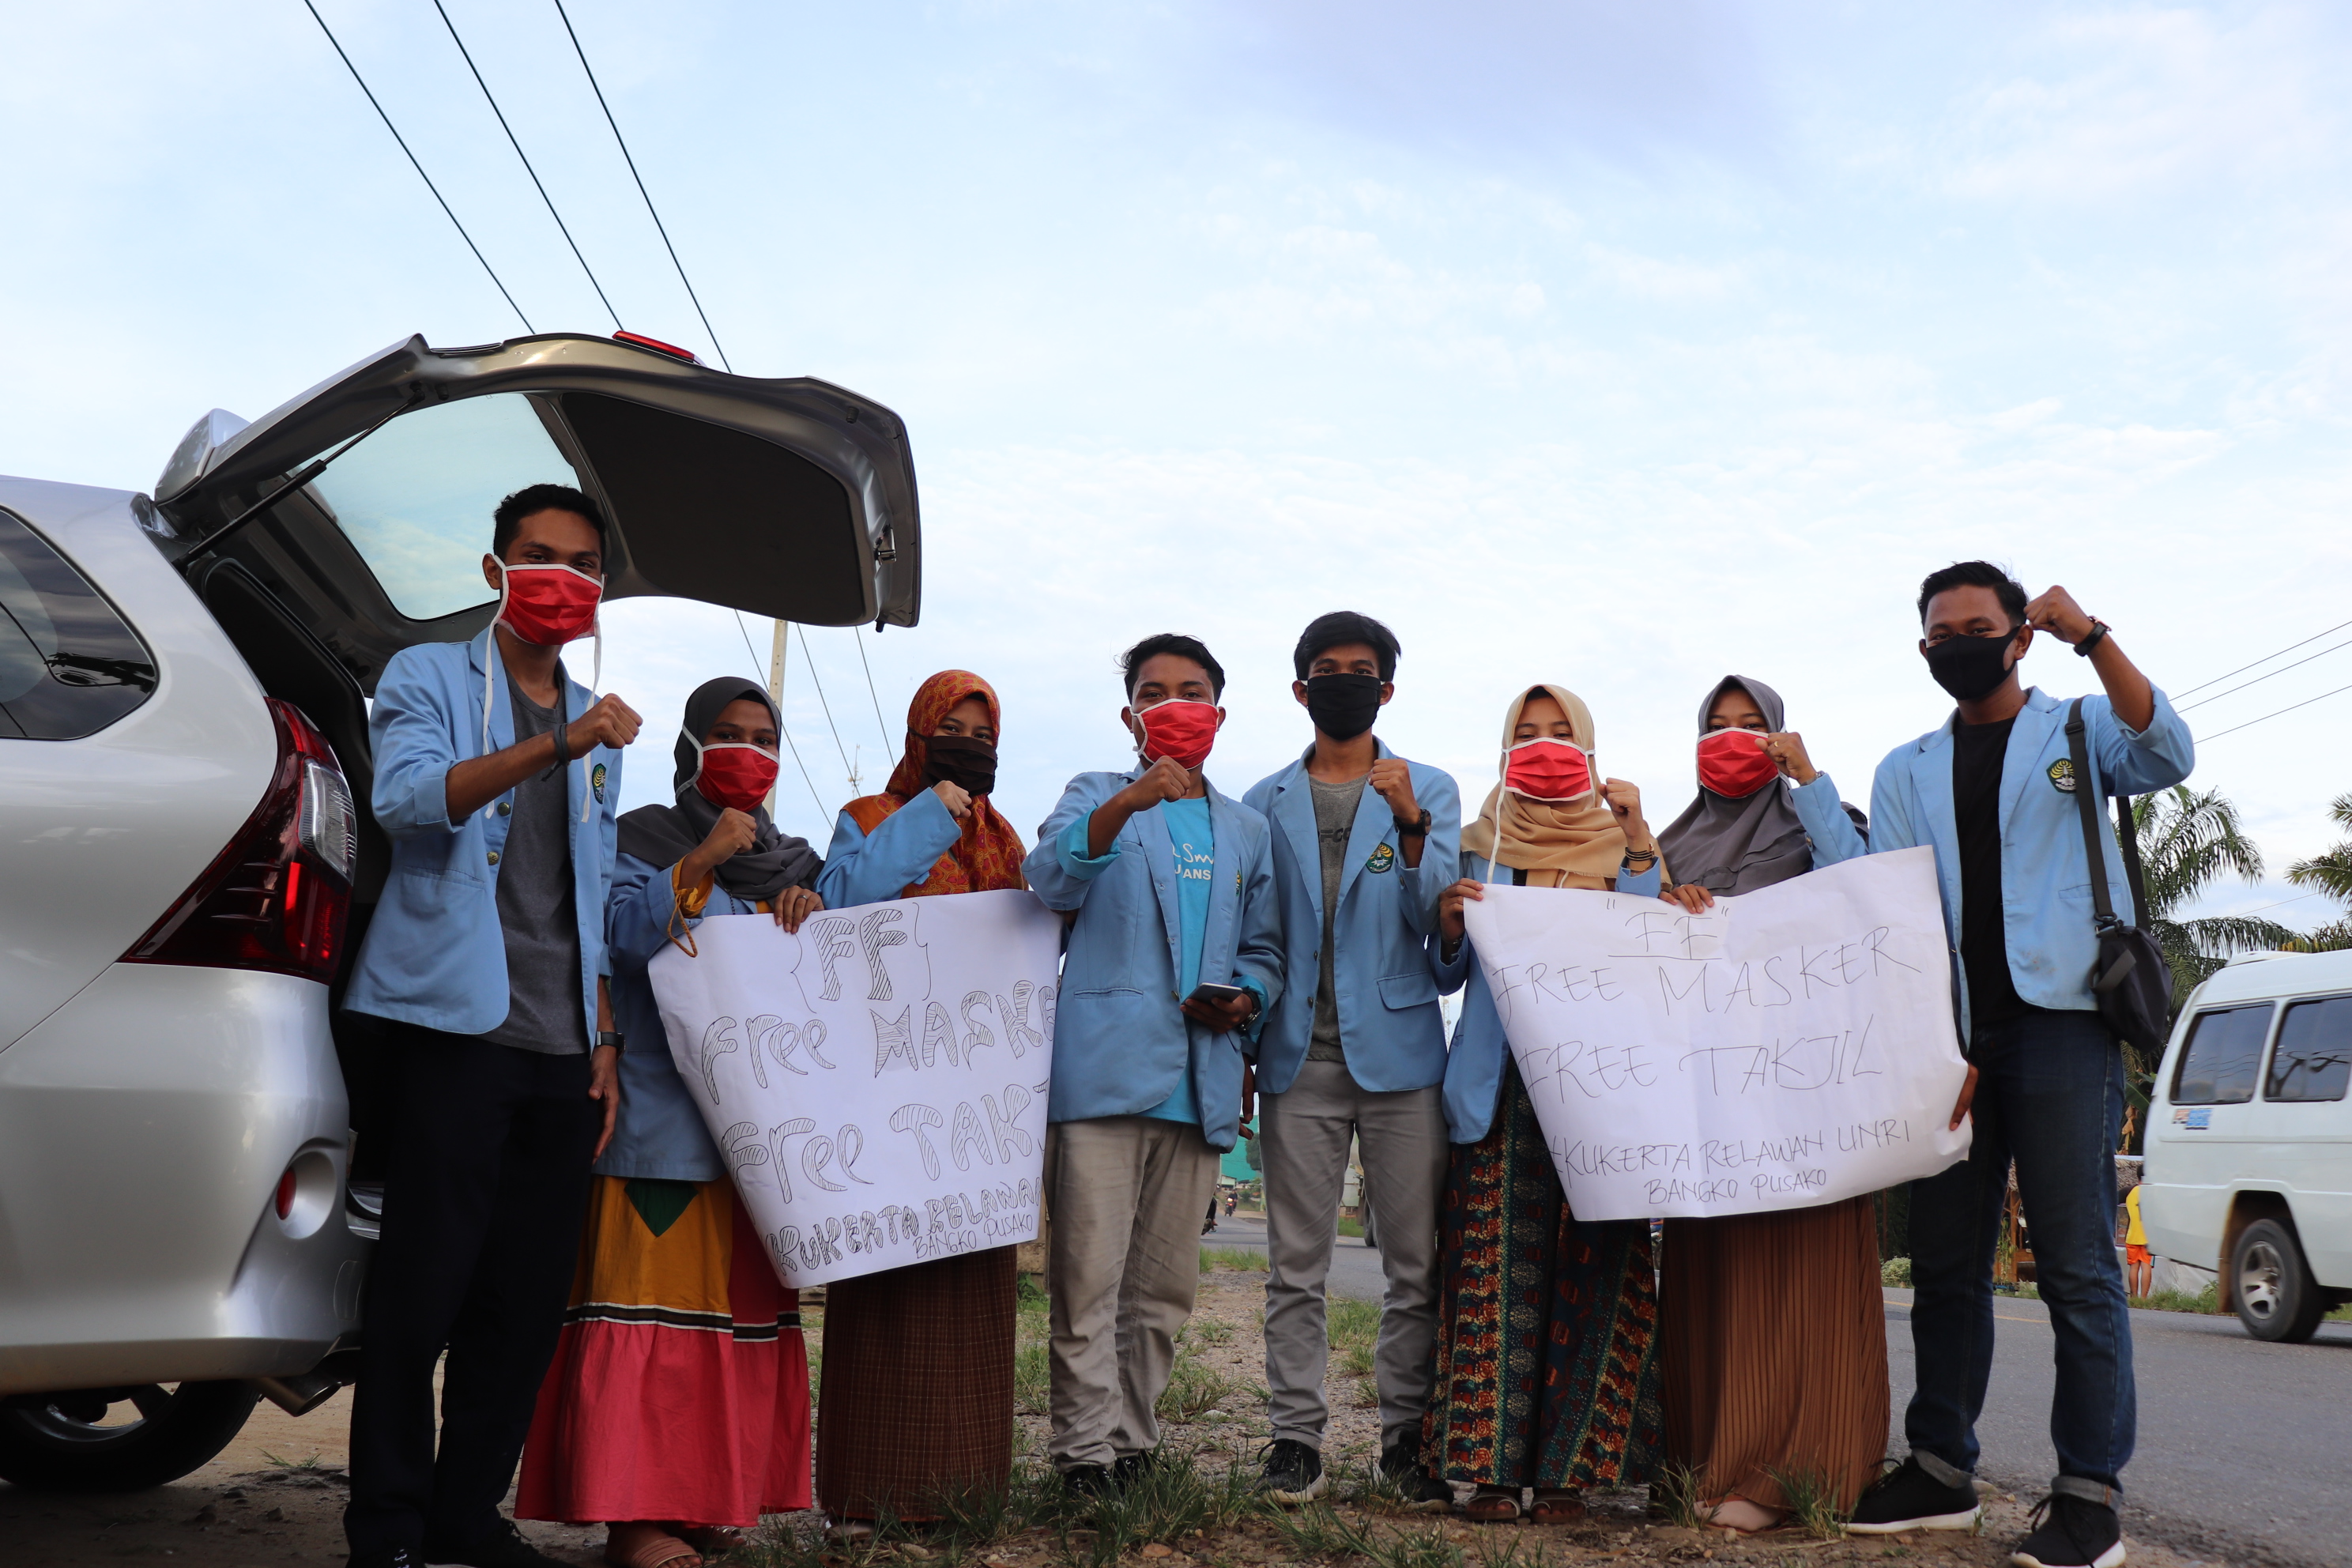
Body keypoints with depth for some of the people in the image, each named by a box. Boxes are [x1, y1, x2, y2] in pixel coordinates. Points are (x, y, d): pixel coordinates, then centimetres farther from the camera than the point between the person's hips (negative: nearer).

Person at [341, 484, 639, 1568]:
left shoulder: (600, 728, 20)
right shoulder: (428, 679, 4)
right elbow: (407, 797, -17)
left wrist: (605, 1042, 13)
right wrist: (552, 747, -30)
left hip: (561, 1048, 5)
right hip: (455, 1024, -5)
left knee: (527, 1296, 6)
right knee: (424, 1284, -5)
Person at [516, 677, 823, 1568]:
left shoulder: (792, 860, 19)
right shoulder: (643, 840, 4)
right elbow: (623, 933, -10)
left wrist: (810, 913, -5)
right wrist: (701, 864, -18)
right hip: (664, 1116, -5)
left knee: (745, 1300, 6)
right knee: (655, 1293, -9)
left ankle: (713, 1492, 15)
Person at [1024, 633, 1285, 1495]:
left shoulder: (1247, 829, 22)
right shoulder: (1097, 797, 9)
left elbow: (1264, 950, 24)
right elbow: (1051, 879, -12)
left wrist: (1247, 998, 2)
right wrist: (1125, 805, -29)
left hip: (1200, 1080, 4)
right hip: (1104, 1067, -4)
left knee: (1165, 1287, 8)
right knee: (1089, 1277, -8)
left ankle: (1132, 1438, 19)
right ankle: (1087, 1448, 0)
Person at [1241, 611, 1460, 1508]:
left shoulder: (1429, 791, 9)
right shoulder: (1266, 805, 13)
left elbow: (1438, 917, -3)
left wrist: (1411, 826, -18)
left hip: (1399, 1049, -1)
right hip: (1300, 1056, 1)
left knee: (1416, 1263, 1)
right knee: (1296, 1265, 1)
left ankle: (1408, 1436, 11)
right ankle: (1296, 1437, 8)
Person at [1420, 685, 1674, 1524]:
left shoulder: (1619, 844, 13)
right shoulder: (1479, 845, 14)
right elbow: (1449, 975, 11)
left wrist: (1638, 843, -6)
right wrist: (1449, 923, -9)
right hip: (1499, 1083, 0)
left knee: (1589, 1265, -5)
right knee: (1495, 1265, -7)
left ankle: (1564, 1466, 1)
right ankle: (1492, 1462, -3)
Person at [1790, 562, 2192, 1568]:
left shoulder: (2079, 730, 8)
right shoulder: (1907, 770, 17)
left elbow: (2166, 757, -14)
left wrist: (2090, 638, -23)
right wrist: (1807, 779, -3)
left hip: (2059, 1022, -4)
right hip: (1948, 1032, 4)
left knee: (2076, 1262, -5)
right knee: (1945, 1261, 8)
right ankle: (1941, 1473, 16)